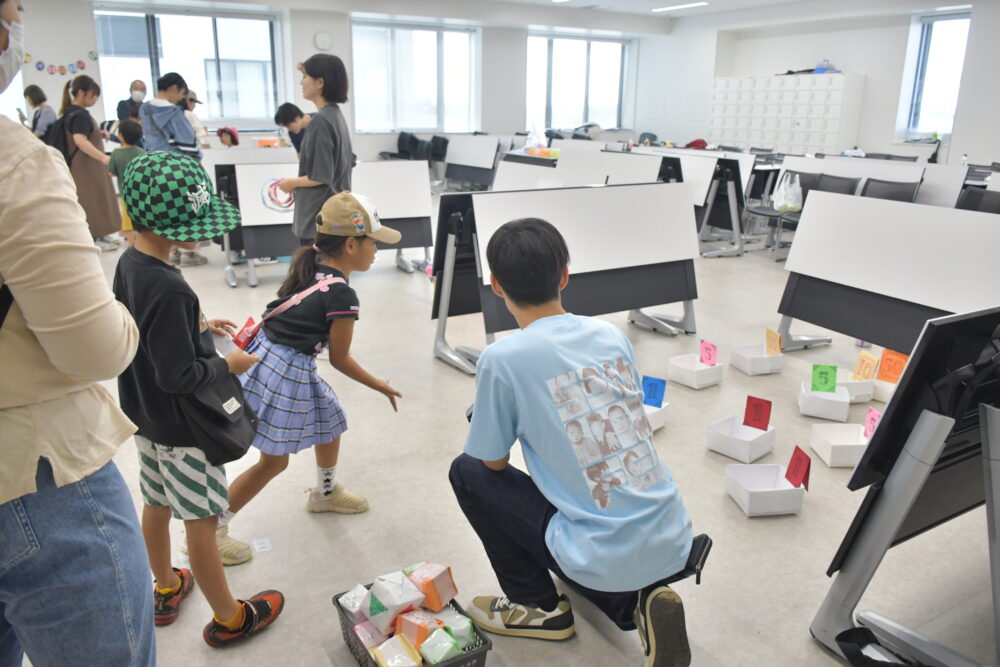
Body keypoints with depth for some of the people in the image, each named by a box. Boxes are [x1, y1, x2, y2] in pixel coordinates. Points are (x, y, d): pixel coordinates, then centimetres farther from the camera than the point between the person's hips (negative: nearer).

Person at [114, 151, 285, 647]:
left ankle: (167, 588, 47)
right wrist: (228, 364, -14)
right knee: (201, 523, 5)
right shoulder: (168, 289, -31)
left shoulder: (128, 264, -2)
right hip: (181, 428, -9)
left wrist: (198, 326, 8)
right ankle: (229, 619, 23)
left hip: (146, 418, 9)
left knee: (157, 504, 25)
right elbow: (178, 377, -28)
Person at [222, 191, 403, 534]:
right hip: (286, 375, -9)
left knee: (329, 419, 26)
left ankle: (325, 493, 50)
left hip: (264, 355, 9)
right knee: (274, 461, 7)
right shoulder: (342, 296, -22)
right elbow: (340, 360, -9)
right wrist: (380, 386, 3)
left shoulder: (310, 265, 2)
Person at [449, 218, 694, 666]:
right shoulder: (612, 335, 2)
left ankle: (538, 607, 17)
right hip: (674, 543, 6)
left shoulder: (502, 359, -16)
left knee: (467, 471, 9)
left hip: (607, 558, -6)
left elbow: (493, 462, -2)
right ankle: (638, 602, 12)